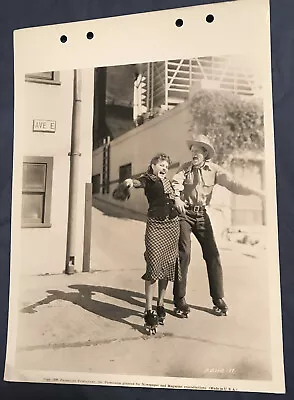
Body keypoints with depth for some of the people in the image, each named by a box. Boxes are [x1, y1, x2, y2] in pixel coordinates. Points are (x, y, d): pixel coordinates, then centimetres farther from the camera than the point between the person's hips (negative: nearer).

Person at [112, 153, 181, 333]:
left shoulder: (168, 181, 22)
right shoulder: (148, 179, 3)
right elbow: (138, 182, -20)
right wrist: (129, 183, -41)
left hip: (173, 224, 6)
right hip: (155, 225, -6)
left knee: (167, 266, 8)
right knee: (154, 266, -12)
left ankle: (161, 305, 23)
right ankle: (149, 311, -5)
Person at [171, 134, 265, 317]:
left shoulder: (214, 170, -1)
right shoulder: (185, 167, -2)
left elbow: (233, 184, -10)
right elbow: (176, 183, -17)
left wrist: (257, 192, -23)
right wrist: (176, 198, -40)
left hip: (201, 214, 2)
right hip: (184, 213, -2)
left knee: (213, 254, 1)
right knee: (184, 253, -8)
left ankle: (218, 299, 15)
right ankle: (180, 300, 3)